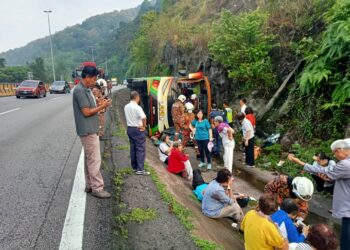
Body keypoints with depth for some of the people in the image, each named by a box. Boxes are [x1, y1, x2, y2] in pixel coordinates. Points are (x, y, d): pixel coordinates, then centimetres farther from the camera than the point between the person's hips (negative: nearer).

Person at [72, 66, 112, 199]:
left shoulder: (85, 89, 14)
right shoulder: (80, 90, -17)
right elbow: (86, 112, -19)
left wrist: (101, 105, 5)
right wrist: (102, 106, -12)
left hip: (90, 130, 10)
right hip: (88, 131, -10)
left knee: (89, 159, 14)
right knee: (94, 160, -6)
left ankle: (90, 185, 24)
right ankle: (97, 188, 1)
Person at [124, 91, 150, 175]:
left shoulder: (126, 107, 6)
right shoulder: (137, 107, -18)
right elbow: (143, 118, -30)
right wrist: (144, 127, -16)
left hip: (129, 128, 8)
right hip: (138, 129, -8)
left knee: (133, 148, 14)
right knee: (140, 149, -3)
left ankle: (134, 167, 23)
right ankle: (140, 169, -4)